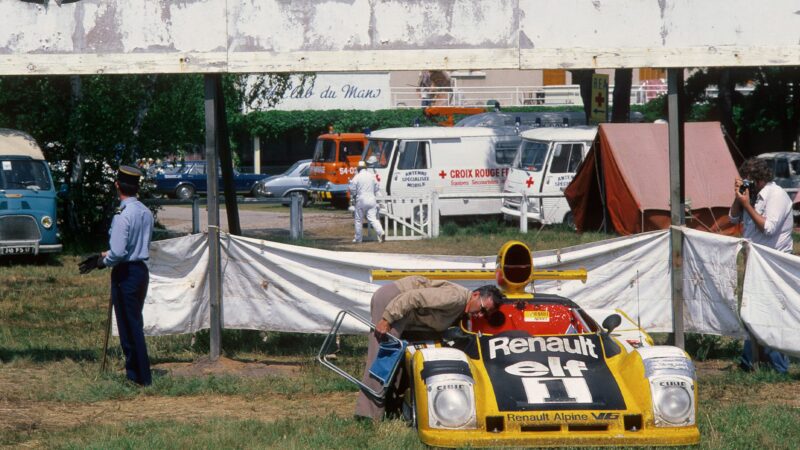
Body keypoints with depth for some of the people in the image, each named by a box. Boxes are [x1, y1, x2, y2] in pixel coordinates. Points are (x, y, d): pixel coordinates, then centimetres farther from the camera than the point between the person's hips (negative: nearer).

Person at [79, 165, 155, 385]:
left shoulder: (122, 215, -20)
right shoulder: (146, 213, 7)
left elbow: (118, 253, -24)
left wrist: (103, 261, -4)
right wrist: (104, 254, 14)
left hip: (125, 273, -8)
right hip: (141, 270, 8)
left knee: (129, 327, 0)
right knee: (135, 324, 17)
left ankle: (139, 377, 4)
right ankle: (138, 373, 23)